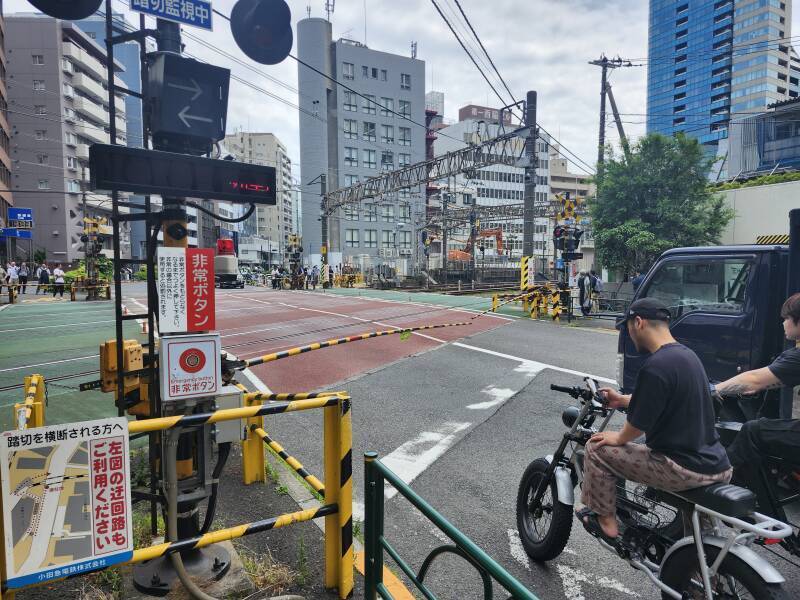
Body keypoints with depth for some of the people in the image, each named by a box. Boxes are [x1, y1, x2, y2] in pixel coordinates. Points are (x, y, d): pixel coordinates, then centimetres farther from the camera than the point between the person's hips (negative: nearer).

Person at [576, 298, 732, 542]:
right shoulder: (687, 354, 8)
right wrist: (622, 400, 26)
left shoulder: (656, 366, -22)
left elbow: (639, 422, -16)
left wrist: (618, 438, 4)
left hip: (686, 470, -9)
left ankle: (607, 522, 14)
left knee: (598, 449, -1)